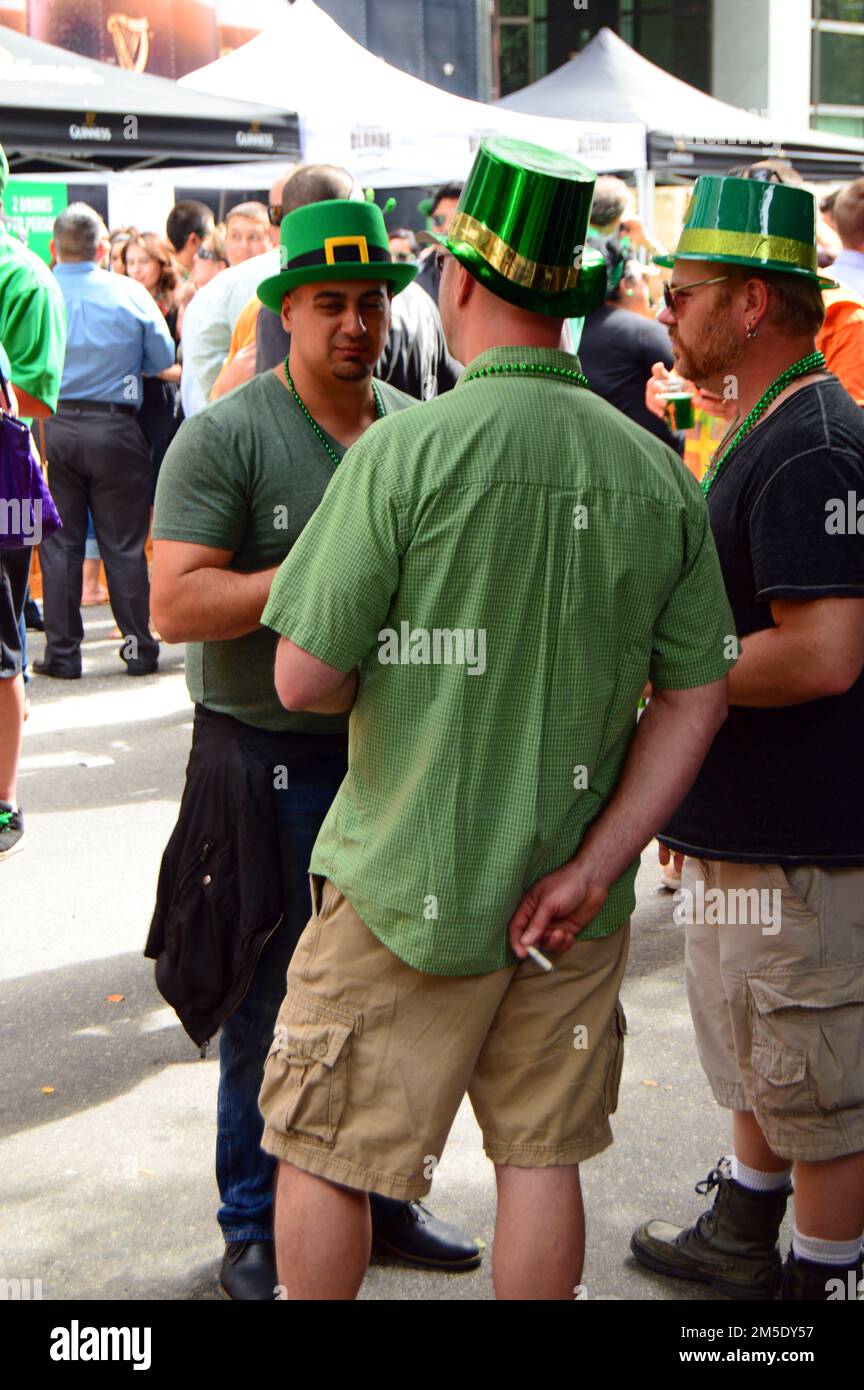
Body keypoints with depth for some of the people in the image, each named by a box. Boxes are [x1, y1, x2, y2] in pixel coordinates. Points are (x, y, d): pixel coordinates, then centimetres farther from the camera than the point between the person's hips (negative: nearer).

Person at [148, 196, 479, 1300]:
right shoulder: (226, 436, -8)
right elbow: (176, 604, -17)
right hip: (272, 762, -5)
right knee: (268, 1003, 5)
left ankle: (380, 1195, 31)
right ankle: (257, 1228, 21)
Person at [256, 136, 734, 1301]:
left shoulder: (405, 450, -16)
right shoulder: (657, 471, -1)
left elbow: (305, 680, -14)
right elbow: (697, 698, 0)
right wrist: (592, 868, -3)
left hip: (411, 884, -4)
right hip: (572, 896, 5)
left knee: (322, 1152, 13)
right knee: (542, 1155, 15)